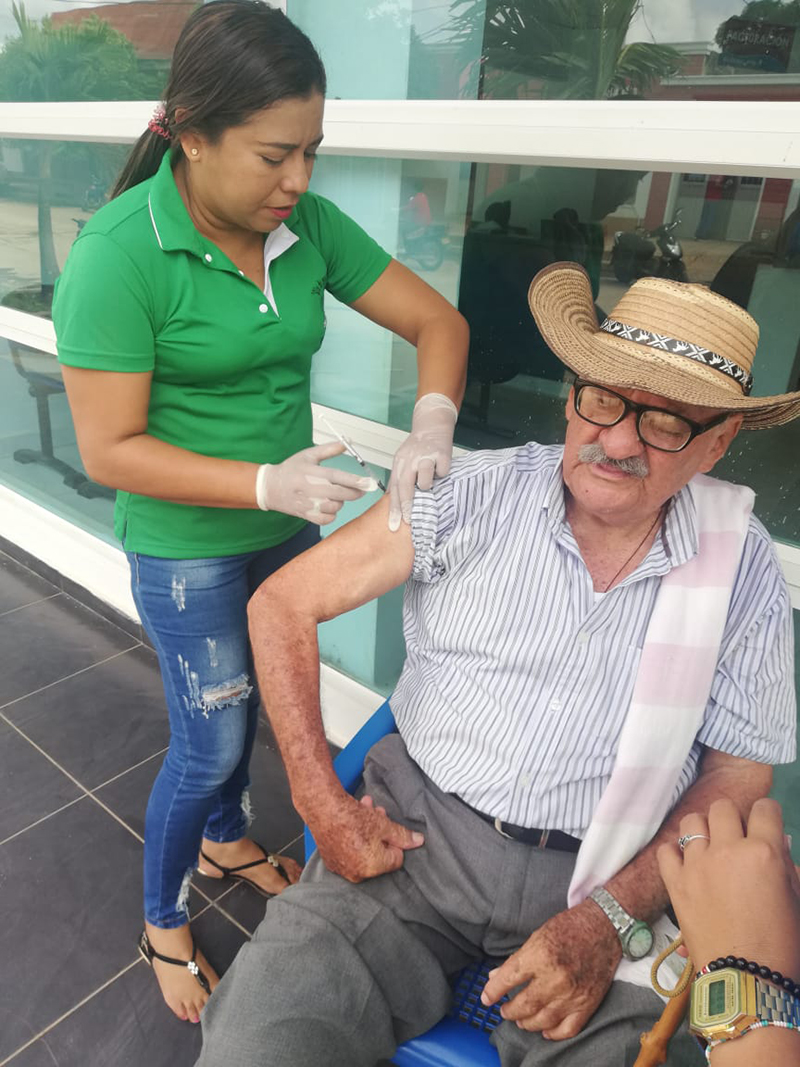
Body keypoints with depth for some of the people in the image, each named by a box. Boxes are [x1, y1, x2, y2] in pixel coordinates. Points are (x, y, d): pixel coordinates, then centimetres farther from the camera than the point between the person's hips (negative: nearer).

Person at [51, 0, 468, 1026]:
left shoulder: (308, 226, -6)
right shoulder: (118, 253, -21)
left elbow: (436, 320, -3)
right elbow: (109, 451, -21)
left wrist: (430, 427, -21)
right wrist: (267, 484, -29)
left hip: (287, 527, 6)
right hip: (186, 548, -5)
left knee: (248, 705, 24)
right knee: (211, 740, 9)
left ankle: (224, 838, 55)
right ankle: (163, 924, 40)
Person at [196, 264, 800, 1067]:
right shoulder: (477, 496, -7)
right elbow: (283, 604, -4)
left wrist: (609, 923, -11)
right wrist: (321, 805, -9)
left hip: (607, 886, 2)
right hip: (416, 830, -1)